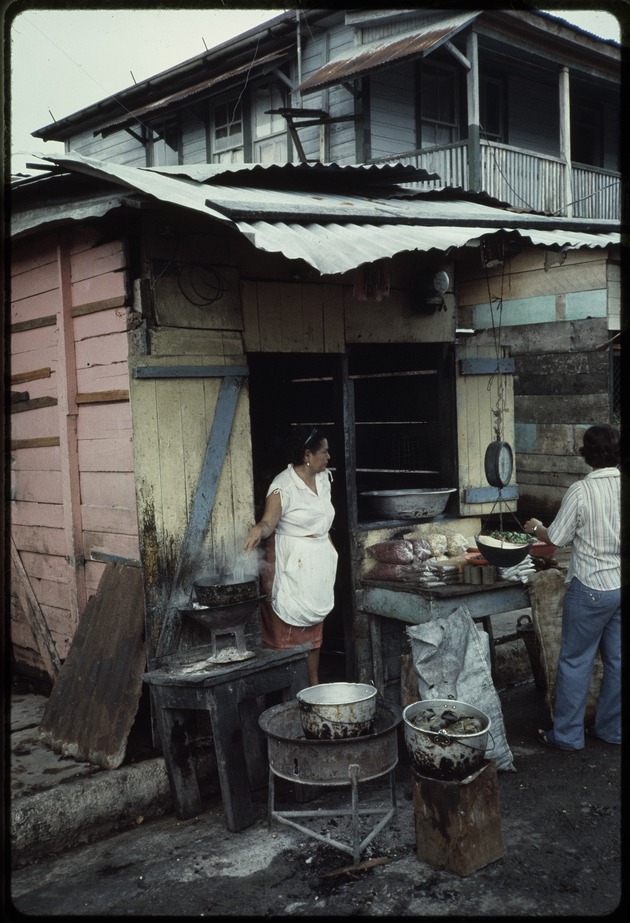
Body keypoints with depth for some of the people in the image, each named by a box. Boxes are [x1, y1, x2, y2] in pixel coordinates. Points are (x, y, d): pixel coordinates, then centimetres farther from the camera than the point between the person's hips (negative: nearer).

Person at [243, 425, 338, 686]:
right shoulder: (284, 485, -16)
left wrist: (329, 551, 18)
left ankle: (314, 685, 25)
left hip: (319, 564, 8)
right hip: (292, 565, -8)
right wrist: (259, 530, -49)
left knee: (314, 626, 15)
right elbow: (269, 521, -27)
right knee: (288, 629, -3)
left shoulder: (323, 478, 7)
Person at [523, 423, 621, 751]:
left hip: (591, 587, -5)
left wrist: (535, 528, 11)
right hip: (620, 585, 6)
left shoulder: (580, 491, -16)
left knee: (575, 661, 5)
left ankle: (568, 733, 13)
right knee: (616, 660, 15)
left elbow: (556, 538, -9)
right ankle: (611, 728, 27)